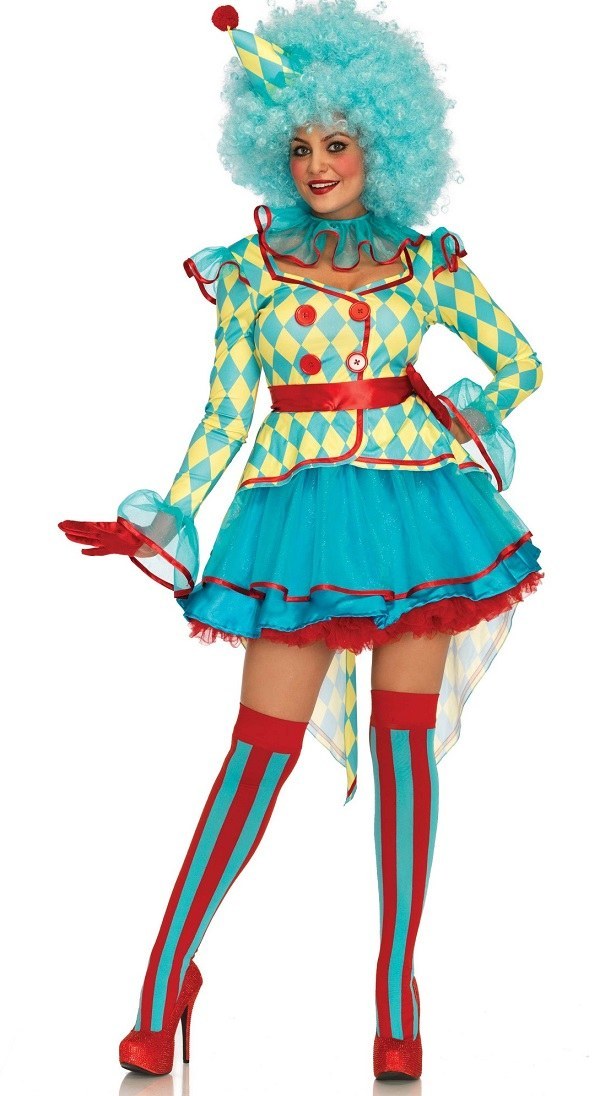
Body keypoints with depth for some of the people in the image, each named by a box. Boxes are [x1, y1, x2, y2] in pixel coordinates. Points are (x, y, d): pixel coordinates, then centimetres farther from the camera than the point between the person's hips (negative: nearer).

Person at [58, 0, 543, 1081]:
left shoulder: (425, 259, 7)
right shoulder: (251, 268, 4)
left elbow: (519, 360, 16)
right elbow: (225, 417, 4)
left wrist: (472, 418, 0)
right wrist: (164, 522, -3)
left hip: (419, 506, 2)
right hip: (301, 518, -1)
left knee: (406, 741, 3)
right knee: (263, 749, -5)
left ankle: (397, 995, 13)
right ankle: (163, 987, 6)